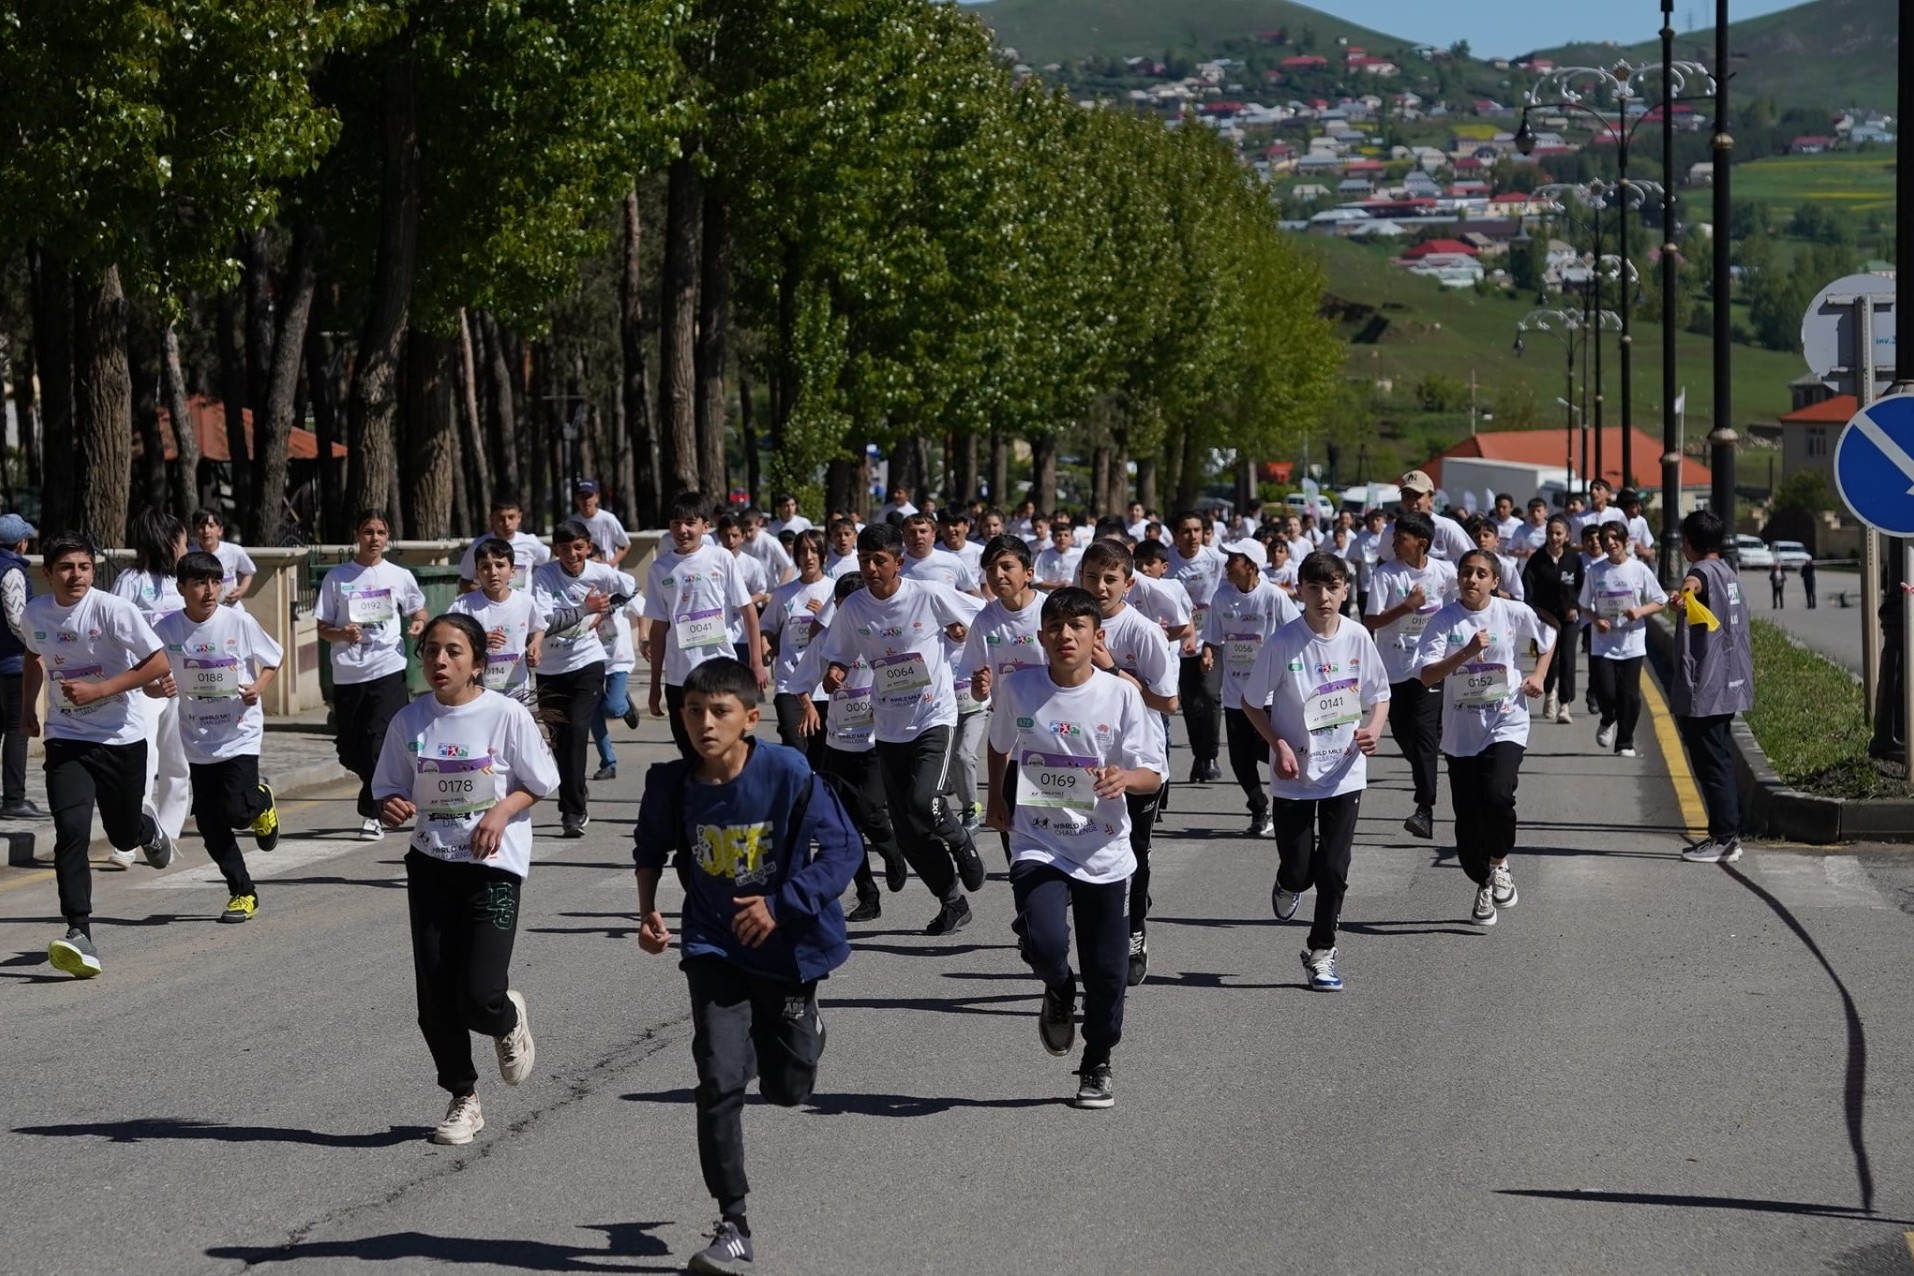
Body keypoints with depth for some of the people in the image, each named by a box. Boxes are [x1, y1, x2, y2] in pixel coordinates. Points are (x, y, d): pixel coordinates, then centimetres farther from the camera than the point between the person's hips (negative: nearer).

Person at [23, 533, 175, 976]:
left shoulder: (112, 609, -16)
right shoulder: (36, 613, 0)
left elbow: (157, 662, -14)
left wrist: (99, 690, -21)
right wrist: (28, 705, 19)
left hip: (122, 739, -2)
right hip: (67, 741, 2)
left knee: (123, 833, 12)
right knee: (71, 832, -17)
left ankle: (149, 831, 51)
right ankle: (79, 933, -21)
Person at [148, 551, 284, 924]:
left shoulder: (240, 623, -9)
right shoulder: (167, 630, -6)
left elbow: (272, 661, 5)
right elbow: (148, 681, 1)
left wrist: (259, 687, -14)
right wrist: (158, 689, -22)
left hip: (240, 733, -2)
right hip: (197, 739, 2)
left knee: (236, 809, -16)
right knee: (210, 822, 3)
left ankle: (261, 803, 22)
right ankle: (243, 892, 19)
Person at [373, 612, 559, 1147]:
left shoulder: (507, 715, -9)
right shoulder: (409, 721, 0)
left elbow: (539, 783, 1)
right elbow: (390, 790, 8)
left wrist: (502, 811, -16)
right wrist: (393, 809, -14)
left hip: (494, 865, -3)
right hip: (431, 866, 3)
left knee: (480, 997, -14)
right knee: (435, 1001, 2)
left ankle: (509, 1020, 24)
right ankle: (463, 1099, 22)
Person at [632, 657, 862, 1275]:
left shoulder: (788, 774, -20)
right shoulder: (671, 784, -10)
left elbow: (844, 848, -16)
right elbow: (650, 848, 11)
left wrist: (782, 905, -24)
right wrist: (648, 911, -3)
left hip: (788, 946, -1)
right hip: (715, 948, 1)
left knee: (787, 1086, 15)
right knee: (720, 1083, -13)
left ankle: (803, 1022, 53)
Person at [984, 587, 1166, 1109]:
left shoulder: (1121, 695, -7)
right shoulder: (1017, 690, -3)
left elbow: (1153, 774, -4)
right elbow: (1000, 746, 19)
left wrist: (1125, 778, -25)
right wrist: (997, 799, 22)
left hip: (1103, 853, 0)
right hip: (1038, 847, 0)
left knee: (1106, 972, 6)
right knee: (1044, 944, -24)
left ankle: (1097, 1067, 29)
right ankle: (1058, 992, 13)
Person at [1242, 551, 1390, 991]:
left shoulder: (1358, 638, -5)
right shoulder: (1283, 642, -13)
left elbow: (1379, 695, 9)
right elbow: (1252, 702, -2)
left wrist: (1373, 729, -12)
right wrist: (1279, 745, -14)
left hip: (1344, 773, 2)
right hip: (1293, 776, -2)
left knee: (1334, 870, 0)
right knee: (1298, 870, 2)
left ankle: (1321, 952, 17)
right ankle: (1288, 885, 40)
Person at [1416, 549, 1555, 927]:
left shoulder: (1515, 613, -4)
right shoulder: (1444, 620, -6)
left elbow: (1548, 638, 17)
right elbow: (1427, 676, -15)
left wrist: (1538, 675, 4)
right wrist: (1467, 652, -25)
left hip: (1506, 725, -1)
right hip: (1461, 733, 1)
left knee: (1497, 797, -24)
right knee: (1467, 818, 5)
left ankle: (1499, 862, 5)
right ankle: (1483, 884, 28)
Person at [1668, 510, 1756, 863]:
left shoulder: (1704, 571, -15)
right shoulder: (1728, 574, 17)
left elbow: (1697, 580, -43)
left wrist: (1687, 591, -65)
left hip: (1703, 688, -10)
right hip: (1727, 686, 10)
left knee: (1711, 764, -7)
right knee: (1720, 762, 16)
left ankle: (1724, 839, -8)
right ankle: (1727, 835, 20)